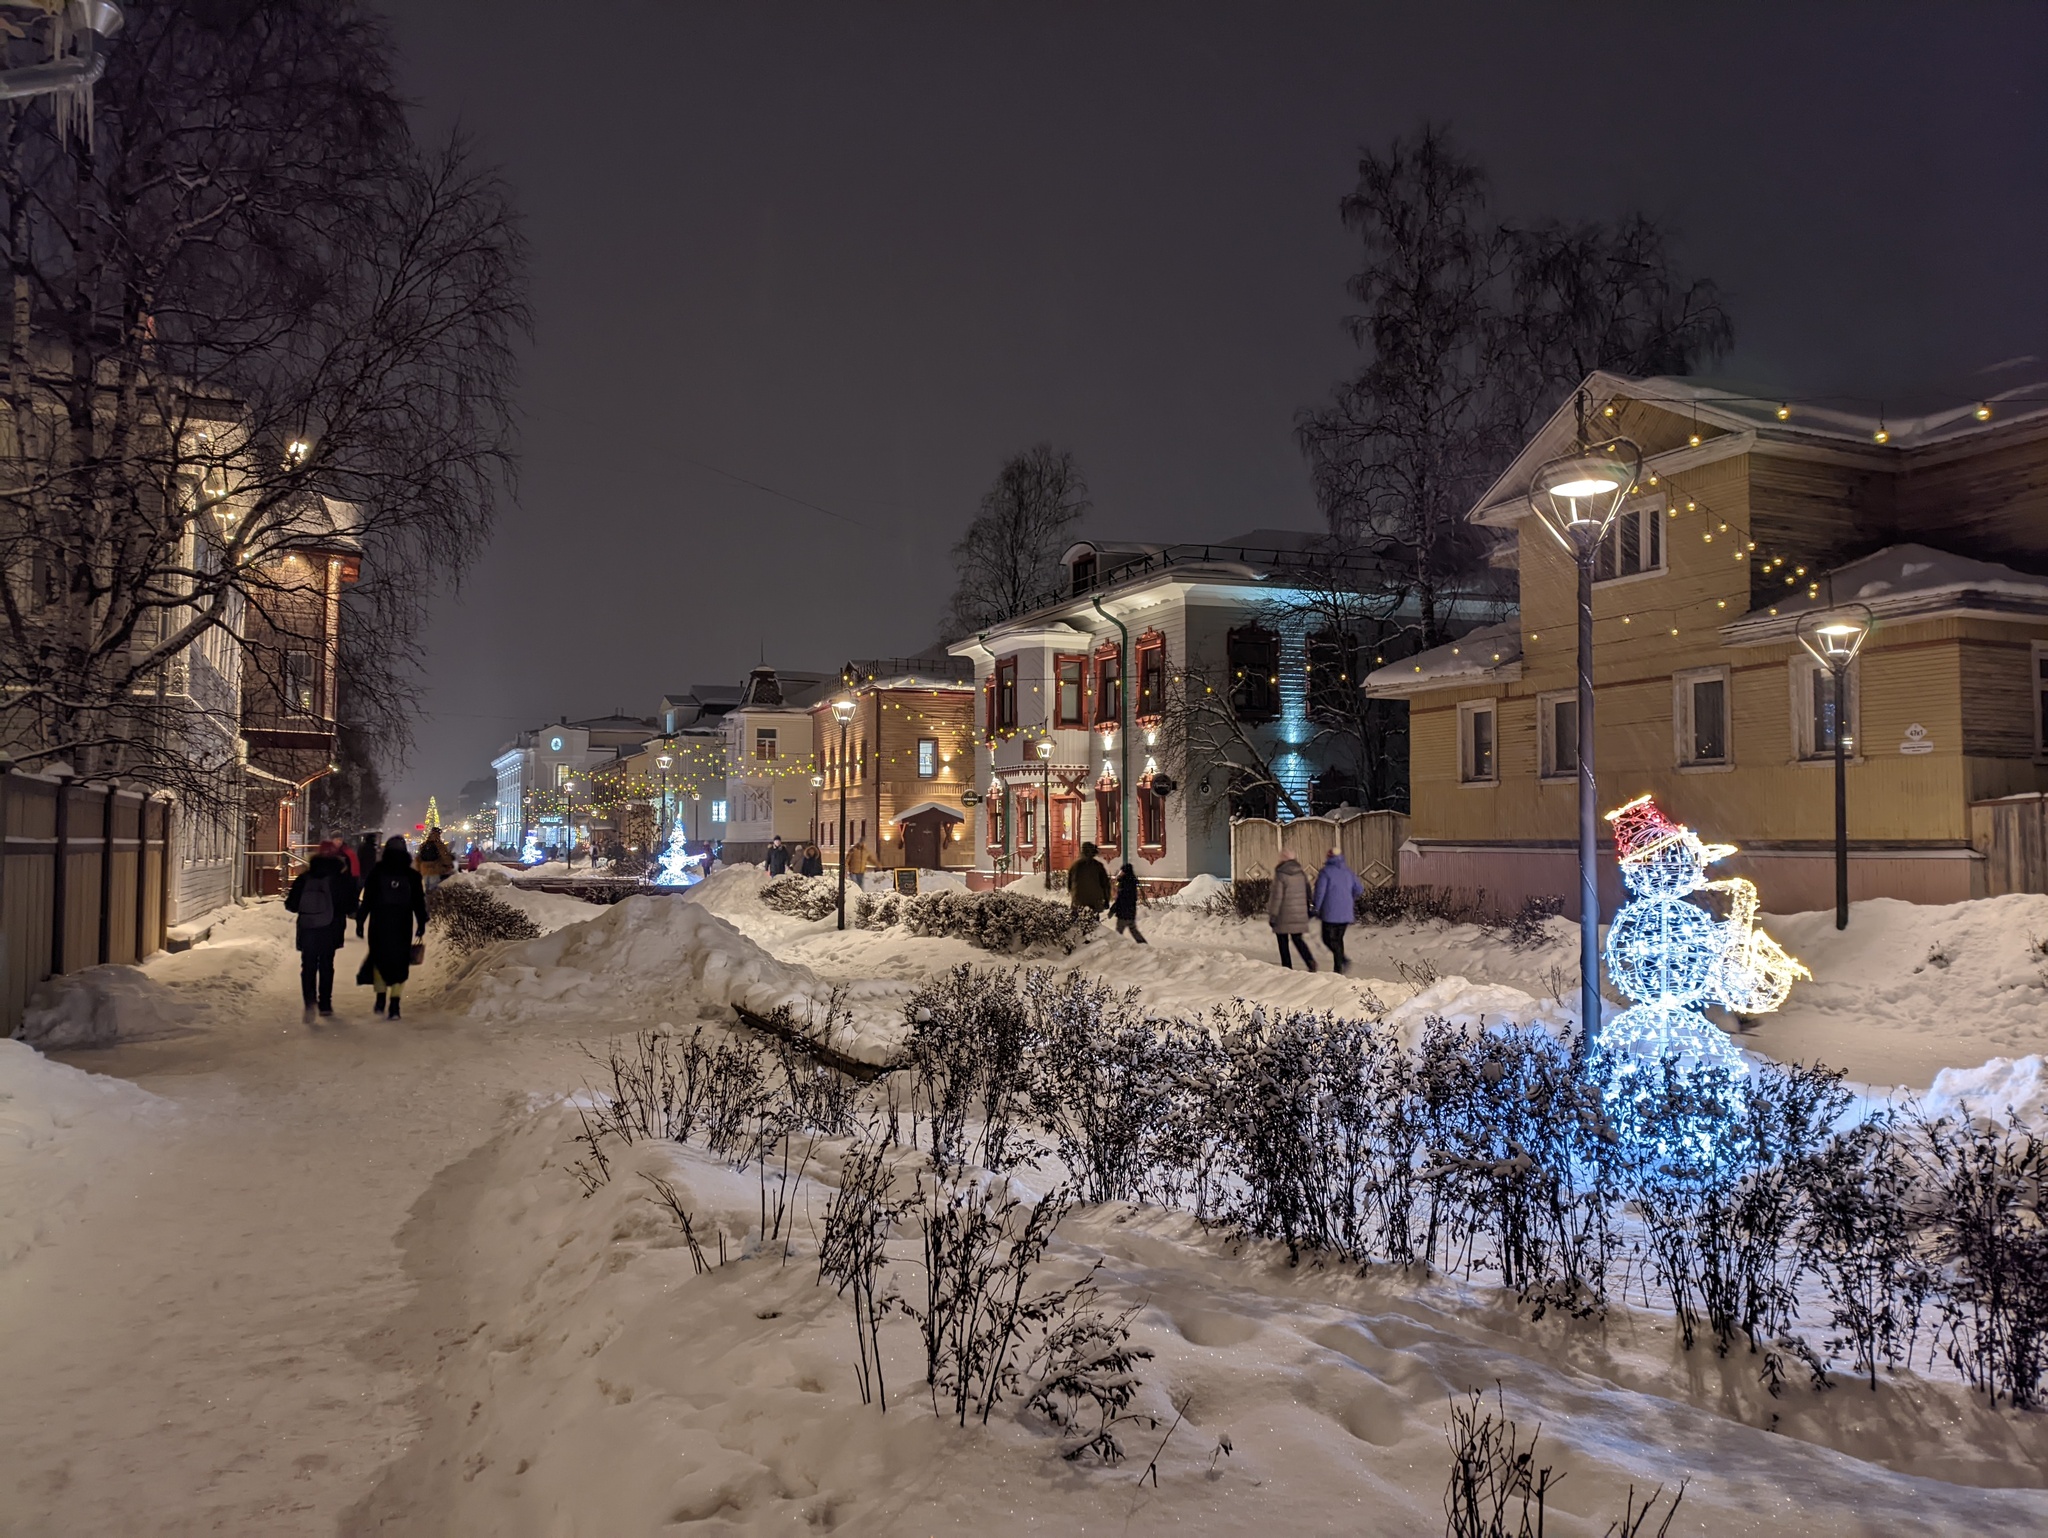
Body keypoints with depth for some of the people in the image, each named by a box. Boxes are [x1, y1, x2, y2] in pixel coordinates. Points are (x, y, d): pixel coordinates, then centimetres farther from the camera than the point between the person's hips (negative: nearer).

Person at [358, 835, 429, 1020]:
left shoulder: (376, 873, -1)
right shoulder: (411, 875, -1)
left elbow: (366, 900, -1)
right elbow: (419, 902, 1)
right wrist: (421, 925, 5)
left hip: (379, 923, 0)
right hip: (403, 925, 0)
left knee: (379, 959, 15)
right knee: (400, 962, 4)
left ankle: (381, 999, 10)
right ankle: (394, 1005, -1)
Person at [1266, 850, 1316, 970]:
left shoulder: (1280, 875, -13)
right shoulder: (1302, 874, 6)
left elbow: (1276, 897, -14)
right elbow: (1308, 894, 12)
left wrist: (1272, 915, -8)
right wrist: (1308, 911, 21)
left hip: (1284, 916, -5)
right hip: (1300, 915, 5)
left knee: (1283, 942, 7)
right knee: (1297, 939, 13)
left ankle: (1287, 968, 7)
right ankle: (1310, 961, -8)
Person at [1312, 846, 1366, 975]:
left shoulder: (1325, 872, -7)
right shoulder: (1349, 872, 9)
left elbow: (1319, 892, -11)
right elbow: (1359, 889, 7)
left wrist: (1317, 909, -1)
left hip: (1331, 912, -5)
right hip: (1346, 912, 5)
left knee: (1328, 938, 3)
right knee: (1338, 938, 15)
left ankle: (1343, 959, -20)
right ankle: (1338, 970, 11)